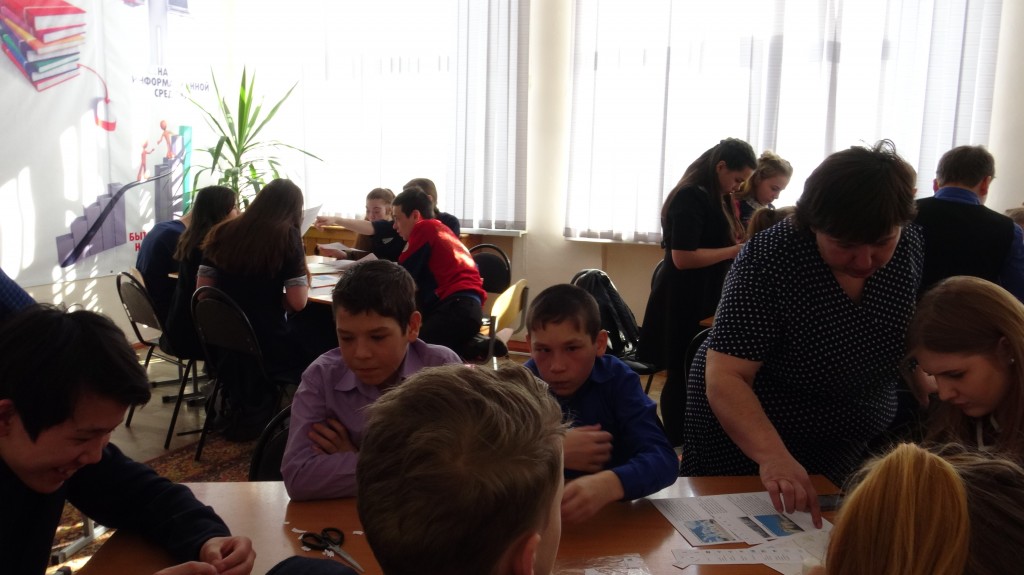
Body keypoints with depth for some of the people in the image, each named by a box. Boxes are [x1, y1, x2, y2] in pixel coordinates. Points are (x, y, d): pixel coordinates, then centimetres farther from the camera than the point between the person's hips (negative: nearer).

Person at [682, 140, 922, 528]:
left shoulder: (911, 245, -11)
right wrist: (773, 456, -46)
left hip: (855, 446, 5)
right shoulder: (769, 259, -27)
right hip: (747, 435, -4)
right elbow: (725, 378, -33)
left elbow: (914, 338, 7)